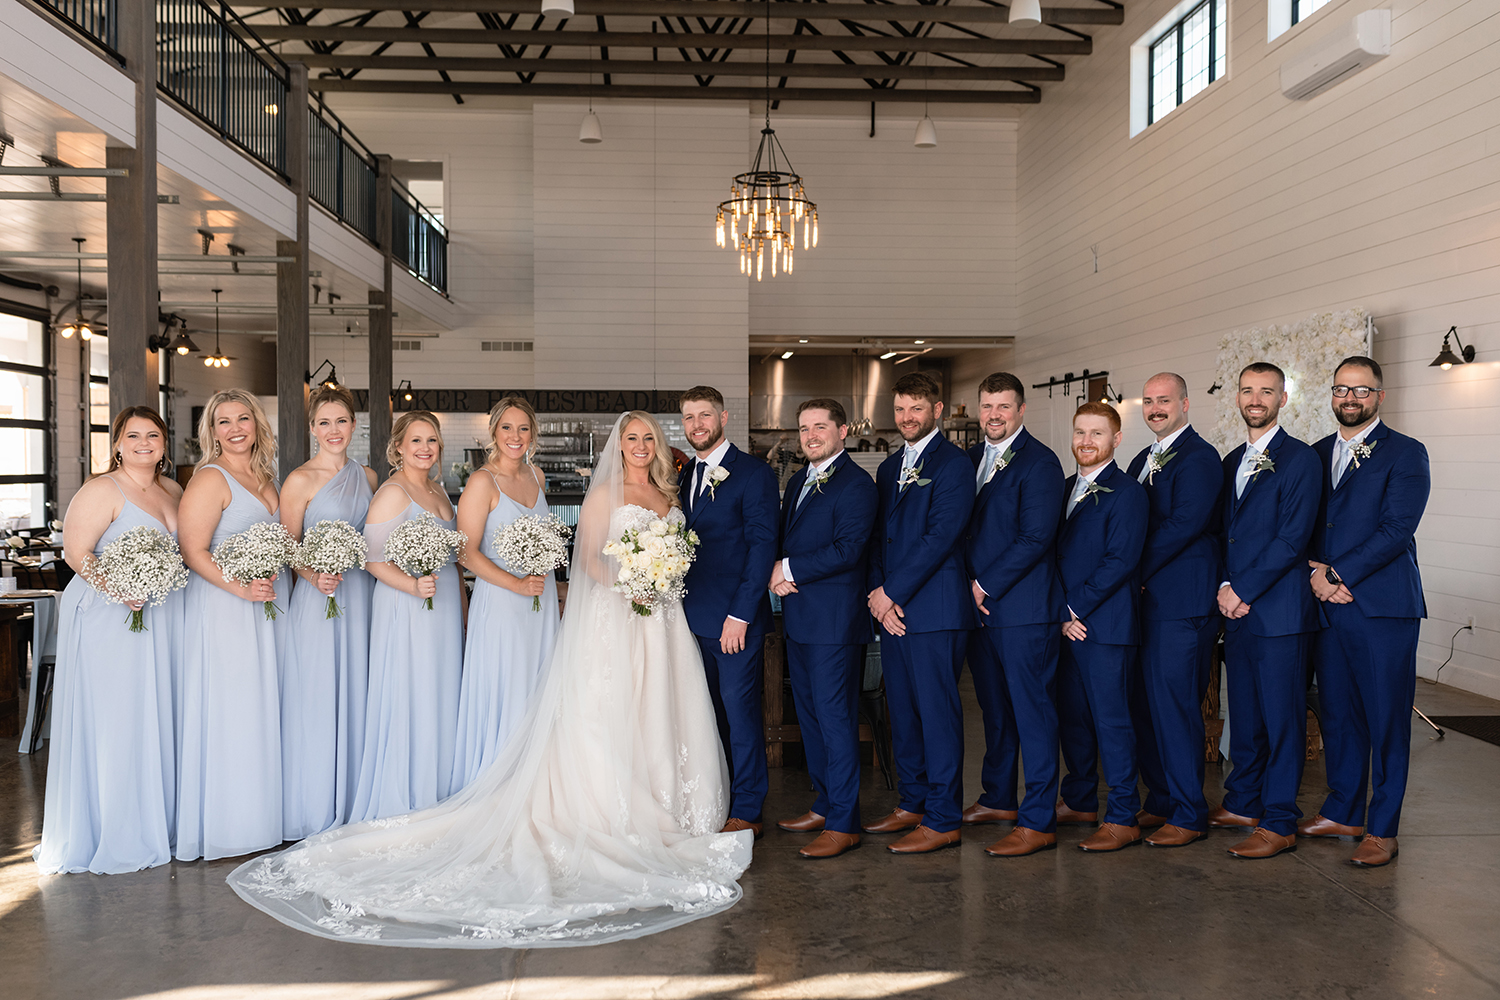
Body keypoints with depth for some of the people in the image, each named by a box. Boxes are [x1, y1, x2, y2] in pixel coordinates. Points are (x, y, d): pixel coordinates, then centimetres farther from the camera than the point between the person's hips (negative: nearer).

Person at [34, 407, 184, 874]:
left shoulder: (173, 490, 13)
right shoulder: (102, 490, -9)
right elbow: (76, 552, -14)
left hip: (164, 620, 7)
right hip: (110, 621, -7)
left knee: (157, 721, 11)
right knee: (110, 723, -2)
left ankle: (156, 822, 23)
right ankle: (109, 836, 9)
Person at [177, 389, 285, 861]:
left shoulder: (265, 478, 13)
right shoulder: (210, 479, -10)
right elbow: (193, 551, -15)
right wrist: (240, 587, -24)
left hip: (265, 605, 8)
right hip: (222, 607, -8)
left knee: (262, 710, 11)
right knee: (226, 711, -3)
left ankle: (258, 817, 20)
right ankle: (223, 827, 6)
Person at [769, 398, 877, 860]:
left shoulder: (856, 484, -11)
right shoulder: (798, 480, 16)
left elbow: (847, 549, -20)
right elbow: (783, 537, 18)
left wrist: (790, 570, -14)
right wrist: (776, 572, -4)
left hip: (835, 621, -9)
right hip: (799, 618, 9)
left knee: (835, 717, -5)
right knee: (809, 714, 16)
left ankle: (843, 823, 3)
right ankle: (825, 804, 29)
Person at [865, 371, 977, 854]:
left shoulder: (953, 462, -7)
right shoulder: (889, 467, 18)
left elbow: (941, 536, -15)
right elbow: (878, 536, 15)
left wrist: (890, 592, -13)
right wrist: (877, 594, -1)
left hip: (935, 610, -8)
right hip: (892, 610, 8)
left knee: (938, 712, -3)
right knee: (903, 712, 14)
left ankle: (943, 820, 5)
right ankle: (912, 804, 26)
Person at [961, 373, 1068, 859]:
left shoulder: (1039, 462, -10)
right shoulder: (971, 458, 14)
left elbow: (1036, 538, -16)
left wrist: (986, 586, -13)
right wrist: (969, 584, 4)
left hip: (1024, 606, -8)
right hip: (980, 602, 8)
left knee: (1033, 709, -3)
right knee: (994, 706, 17)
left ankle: (1038, 822, 1)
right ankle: (999, 798, 31)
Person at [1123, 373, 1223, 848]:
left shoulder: (1199, 457, -9)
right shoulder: (1142, 461, 19)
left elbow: (1184, 525, -19)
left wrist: (1134, 572, -14)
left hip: (1183, 601, -9)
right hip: (1145, 598, 9)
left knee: (1174, 703, -7)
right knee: (1144, 702, 12)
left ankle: (1189, 815, 3)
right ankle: (1161, 801, 25)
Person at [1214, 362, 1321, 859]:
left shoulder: (1299, 460, -6)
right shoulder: (1232, 462, 17)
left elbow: (1292, 539, -13)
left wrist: (1243, 590, -13)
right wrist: (1223, 586, 0)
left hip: (1278, 609, -7)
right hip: (1236, 609, 7)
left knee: (1282, 718, -2)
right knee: (1243, 712, 15)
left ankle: (1279, 823, 4)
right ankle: (1242, 803, 27)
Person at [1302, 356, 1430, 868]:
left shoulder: (1406, 455, -1)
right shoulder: (1314, 455, 15)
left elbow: (1396, 530, -11)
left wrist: (1339, 575, -14)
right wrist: (1315, 571, -7)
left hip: (1382, 606, -5)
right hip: (1327, 604, 5)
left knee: (1387, 718, 0)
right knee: (1337, 712, 12)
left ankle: (1382, 830, 8)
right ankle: (1343, 812, 24)